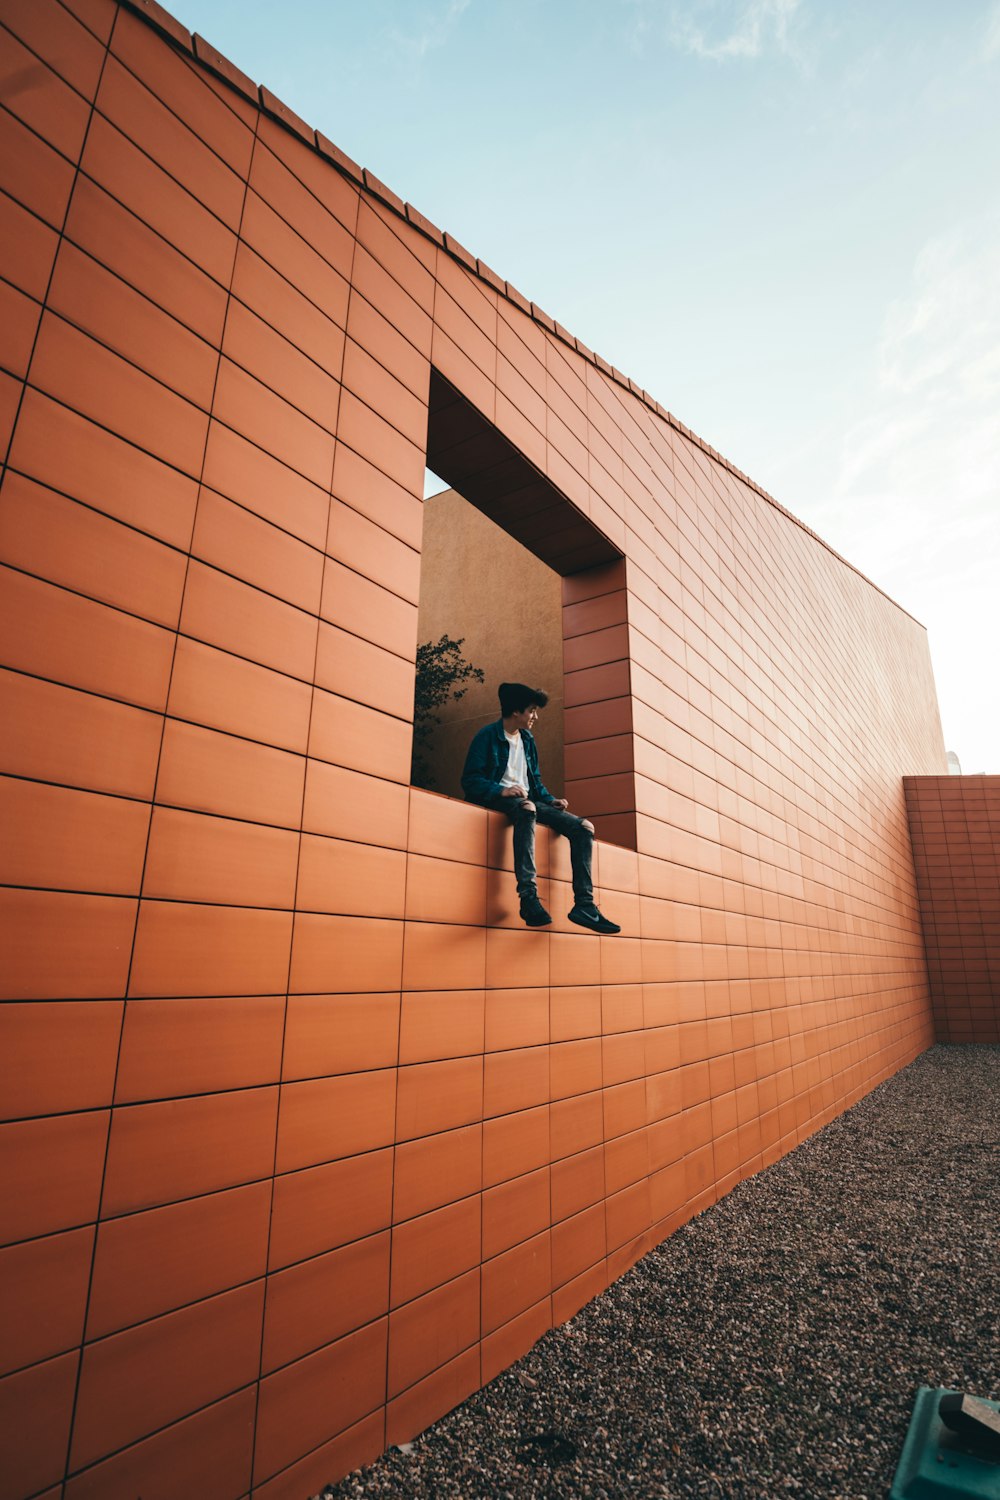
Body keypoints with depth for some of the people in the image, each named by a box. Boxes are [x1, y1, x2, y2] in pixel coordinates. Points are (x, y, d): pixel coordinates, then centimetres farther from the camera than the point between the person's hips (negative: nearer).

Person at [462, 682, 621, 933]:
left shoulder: (528, 740, 19)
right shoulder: (487, 736, -3)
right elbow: (470, 780, -11)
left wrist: (551, 800, 3)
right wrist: (501, 790, -27)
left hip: (527, 802, 8)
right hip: (497, 800, -7)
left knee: (584, 827, -10)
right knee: (526, 807, -43)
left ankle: (584, 905, -18)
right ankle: (529, 898, -50)